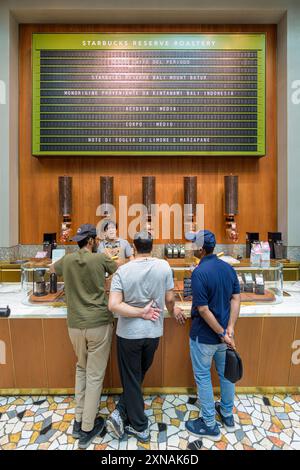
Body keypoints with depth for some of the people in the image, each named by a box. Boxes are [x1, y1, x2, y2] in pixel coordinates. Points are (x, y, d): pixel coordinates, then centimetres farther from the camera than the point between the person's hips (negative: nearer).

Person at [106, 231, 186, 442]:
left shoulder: (123, 271, -13)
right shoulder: (164, 266, -11)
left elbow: (114, 305, -20)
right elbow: (169, 299, -4)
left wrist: (141, 312, -13)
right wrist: (173, 311, 16)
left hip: (128, 333, -2)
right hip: (153, 333, 2)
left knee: (131, 380, 18)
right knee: (138, 376, 26)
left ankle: (140, 428, 32)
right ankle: (121, 414, 29)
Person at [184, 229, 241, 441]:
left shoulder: (199, 272, -25)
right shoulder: (228, 268, -4)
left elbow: (203, 310, -24)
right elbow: (236, 299, -4)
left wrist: (222, 334, -13)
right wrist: (229, 329, -7)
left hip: (204, 336, -7)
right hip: (223, 332, 7)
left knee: (203, 377, 15)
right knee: (226, 373, 25)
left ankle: (210, 425, 33)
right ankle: (228, 415, 47)